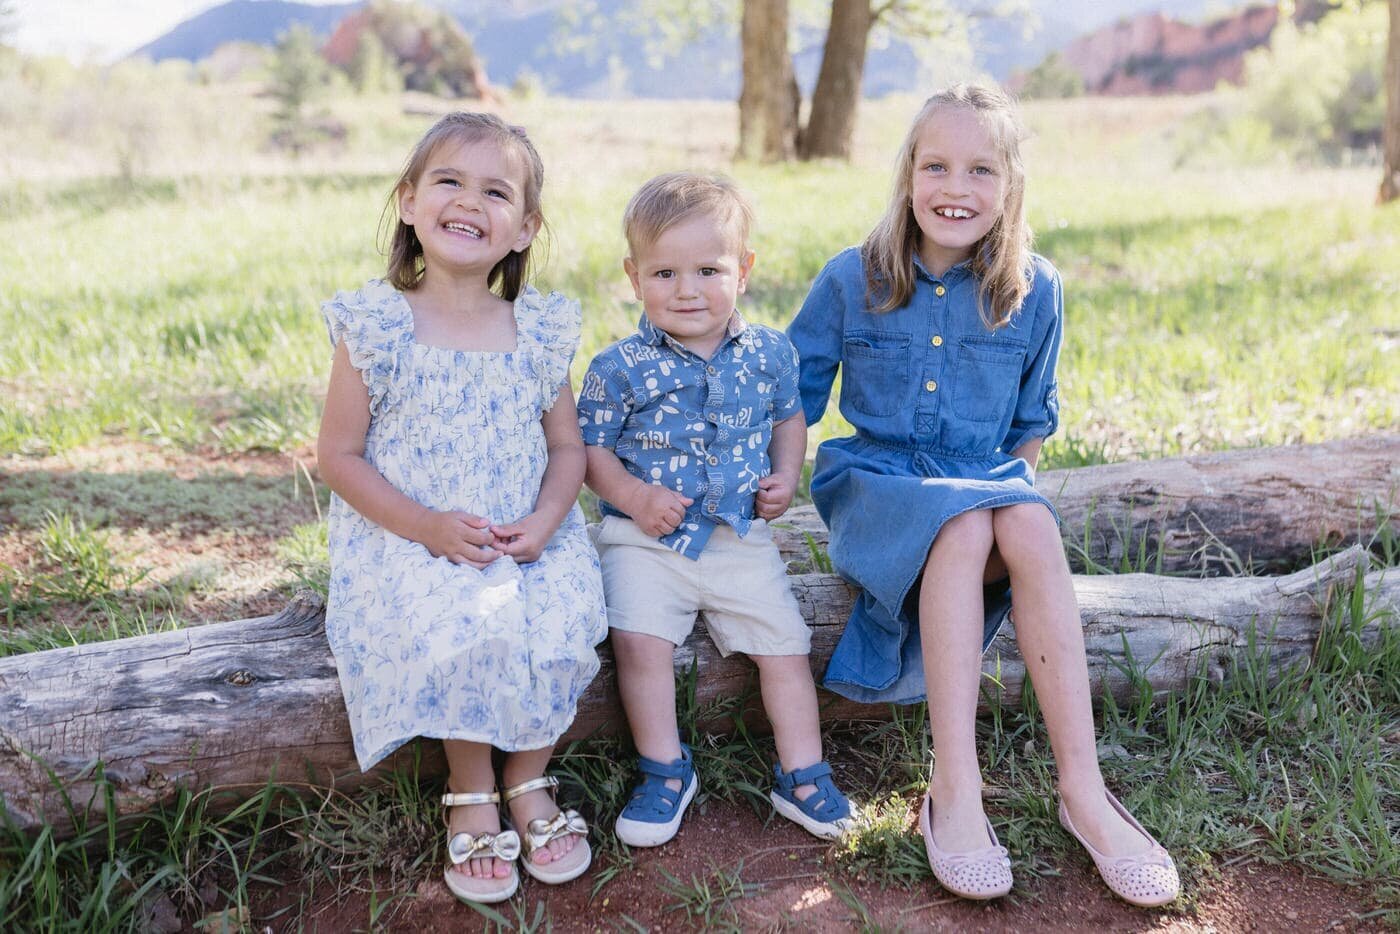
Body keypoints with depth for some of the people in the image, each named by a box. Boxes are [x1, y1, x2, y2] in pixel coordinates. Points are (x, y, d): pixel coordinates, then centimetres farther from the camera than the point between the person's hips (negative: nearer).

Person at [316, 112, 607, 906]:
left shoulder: (541, 331, 3)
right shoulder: (376, 328, -5)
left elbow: (567, 445, 9)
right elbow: (340, 457, -4)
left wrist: (545, 520, -12)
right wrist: (427, 526, -17)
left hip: (527, 539, 3)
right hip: (410, 543, -2)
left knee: (563, 621, -23)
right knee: (463, 630, -29)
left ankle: (527, 780, 6)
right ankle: (472, 795, 0)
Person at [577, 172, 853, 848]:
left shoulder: (768, 353, 3)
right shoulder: (619, 368, -5)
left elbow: (789, 417, 19)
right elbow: (591, 447, 0)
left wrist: (786, 476, 1)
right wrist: (633, 495, -17)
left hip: (741, 536, 2)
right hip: (646, 537, -2)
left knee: (783, 640, -2)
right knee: (638, 638, -21)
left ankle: (801, 774, 15)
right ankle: (666, 771, -1)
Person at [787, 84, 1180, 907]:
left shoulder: (1036, 290, 3)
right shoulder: (853, 279, -1)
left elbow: (1033, 417, 15)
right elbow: (793, 394, 4)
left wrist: (1015, 484, 2)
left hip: (986, 480, 2)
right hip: (876, 478, -2)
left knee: (1032, 529, -33)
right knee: (963, 528, -35)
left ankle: (1084, 789, -29)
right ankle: (954, 790, -33)